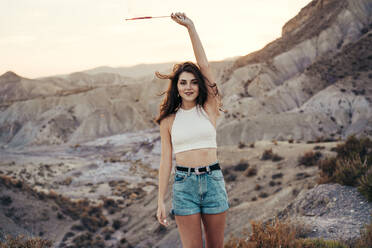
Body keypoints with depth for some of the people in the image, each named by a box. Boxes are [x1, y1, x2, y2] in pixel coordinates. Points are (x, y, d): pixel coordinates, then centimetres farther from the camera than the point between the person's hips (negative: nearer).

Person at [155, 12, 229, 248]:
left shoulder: (209, 109, 2)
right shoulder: (169, 121, 4)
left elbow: (204, 66, -5)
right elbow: (166, 160, 4)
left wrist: (191, 27, -7)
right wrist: (161, 201, 0)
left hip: (213, 180, 0)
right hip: (184, 184, 0)